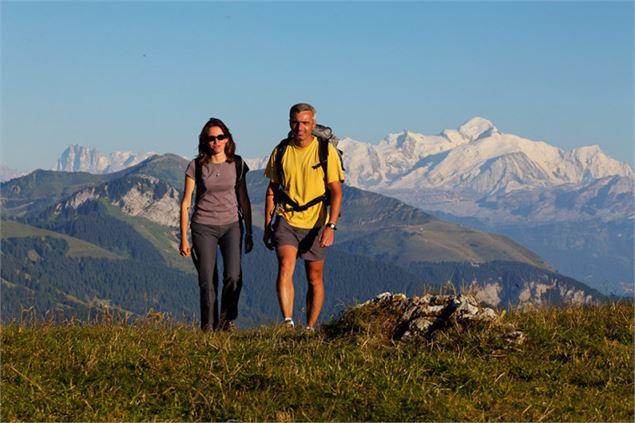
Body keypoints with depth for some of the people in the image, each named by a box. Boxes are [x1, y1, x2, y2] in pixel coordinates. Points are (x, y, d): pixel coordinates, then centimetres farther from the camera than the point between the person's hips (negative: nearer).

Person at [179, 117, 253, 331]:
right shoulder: (196, 166, -1)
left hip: (231, 225, 1)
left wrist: (249, 232, 9)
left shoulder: (237, 164, 3)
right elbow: (185, 203, 2)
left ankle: (227, 319, 4)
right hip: (203, 227, -1)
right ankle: (208, 327, 9)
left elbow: (243, 199, 10)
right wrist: (183, 238, -1)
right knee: (207, 281, -4)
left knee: (233, 276, -16)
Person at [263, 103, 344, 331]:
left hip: (315, 224, -1)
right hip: (286, 221, 1)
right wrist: (267, 225, 8)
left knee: (315, 279, 8)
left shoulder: (326, 151, -6)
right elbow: (272, 190, 11)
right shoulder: (281, 151, 2)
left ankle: (310, 328, 20)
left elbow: (336, 192, -8)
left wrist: (331, 226, -19)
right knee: (285, 267, -21)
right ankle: (287, 323, -27)